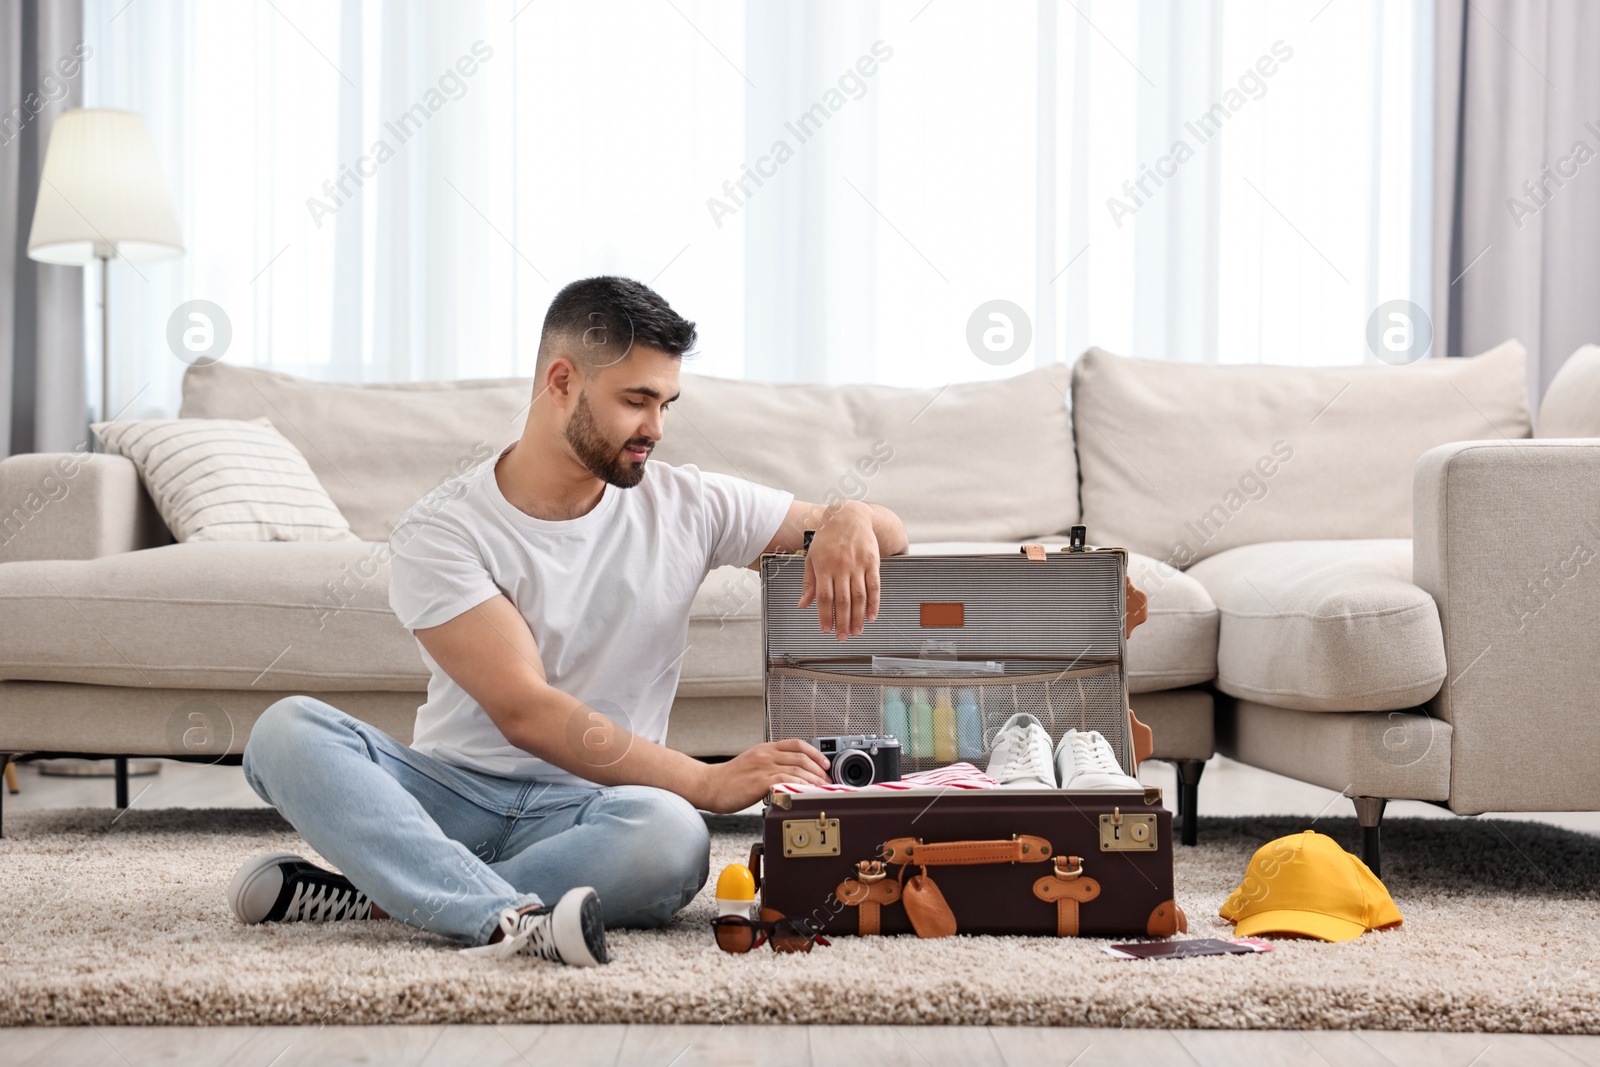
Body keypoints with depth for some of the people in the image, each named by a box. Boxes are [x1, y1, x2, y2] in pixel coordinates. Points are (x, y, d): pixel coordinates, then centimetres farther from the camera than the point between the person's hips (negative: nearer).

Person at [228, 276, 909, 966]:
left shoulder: (687, 506, 6)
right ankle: (515, 921, -47)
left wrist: (850, 520, -15)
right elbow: (525, 713, -17)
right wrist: (708, 784, -25)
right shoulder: (439, 533, -7)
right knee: (287, 729, -29)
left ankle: (374, 897, -26)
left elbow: (888, 535, 12)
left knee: (669, 833, -36)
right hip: (446, 792, -1)